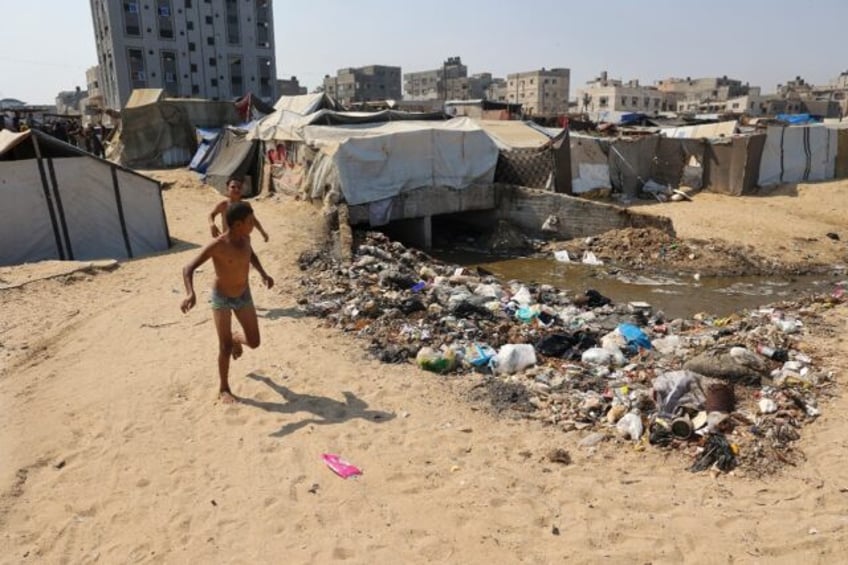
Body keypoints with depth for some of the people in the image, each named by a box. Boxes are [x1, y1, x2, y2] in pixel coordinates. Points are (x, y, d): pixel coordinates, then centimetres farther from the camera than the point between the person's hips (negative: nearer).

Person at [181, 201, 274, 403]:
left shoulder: (245, 237, -9)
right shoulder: (217, 246, -27)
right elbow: (188, 268, -26)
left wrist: (263, 274, 2)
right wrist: (190, 294, -42)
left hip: (244, 296, 5)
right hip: (222, 299, -5)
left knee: (254, 342, 8)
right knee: (225, 347, -3)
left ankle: (236, 339, 45)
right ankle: (224, 389, 17)